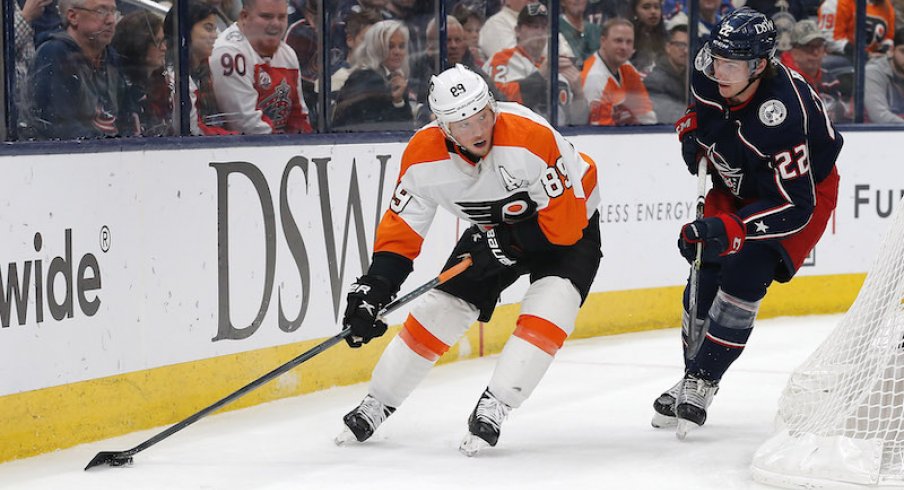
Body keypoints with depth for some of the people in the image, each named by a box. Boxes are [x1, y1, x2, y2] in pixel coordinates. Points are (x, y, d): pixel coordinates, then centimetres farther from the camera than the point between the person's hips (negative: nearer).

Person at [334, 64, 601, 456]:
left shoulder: (531, 137, -37)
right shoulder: (423, 155, -22)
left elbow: (565, 220, -32)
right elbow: (402, 228, -13)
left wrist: (507, 243, -31)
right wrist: (374, 287, -22)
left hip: (570, 221, -4)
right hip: (492, 231, 4)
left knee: (547, 312, -27)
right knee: (438, 308, 1)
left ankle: (492, 409, -21)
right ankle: (377, 403, 16)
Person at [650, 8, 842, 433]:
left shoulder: (782, 114, -40)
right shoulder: (709, 69, -22)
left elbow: (793, 206, -39)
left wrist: (726, 228, -47)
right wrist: (691, 129, -4)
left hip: (805, 188, -7)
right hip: (737, 185, 7)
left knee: (743, 277, -20)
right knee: (704, 277, 2)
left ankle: (701, 384, -9)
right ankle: (691, 376, 19)